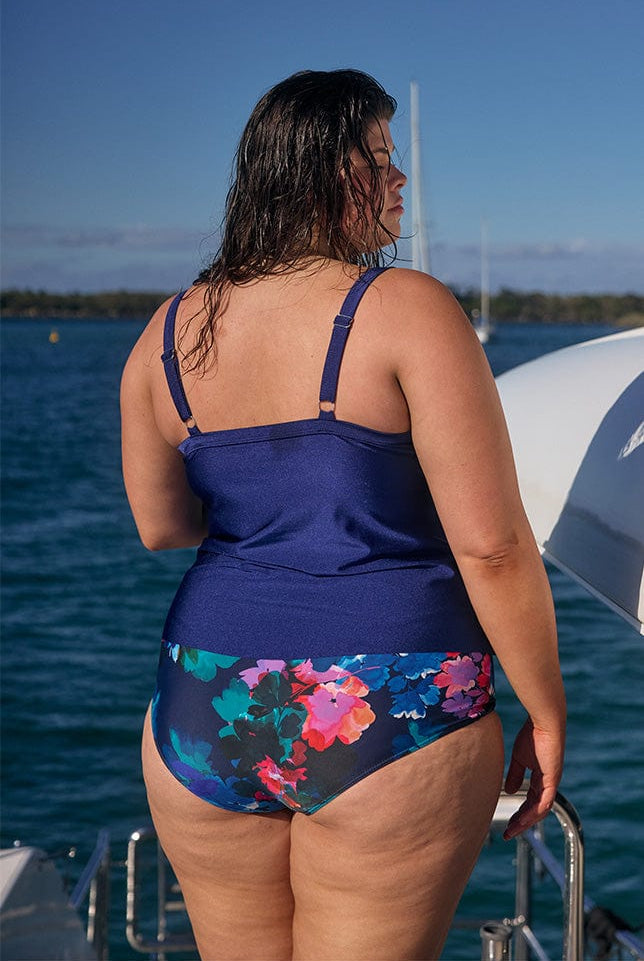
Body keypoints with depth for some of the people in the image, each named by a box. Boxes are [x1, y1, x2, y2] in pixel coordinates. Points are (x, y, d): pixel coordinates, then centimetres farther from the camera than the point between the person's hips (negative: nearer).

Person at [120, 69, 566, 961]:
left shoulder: (170, 332, 4)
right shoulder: (408, 309, -12)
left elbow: (160, 526, 12)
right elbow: (491, 544, -14)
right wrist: (546, 713, -4)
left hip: (207, 715, 5)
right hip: (389, 721, -5)